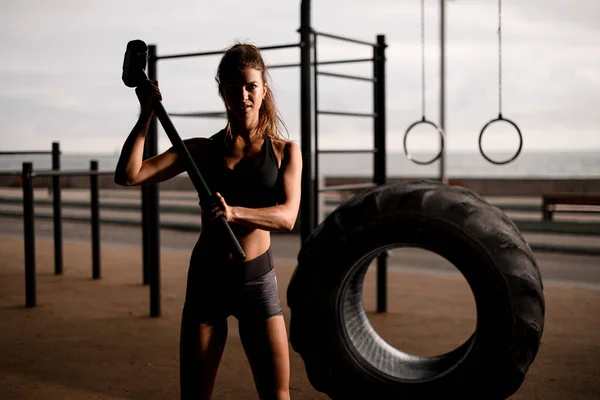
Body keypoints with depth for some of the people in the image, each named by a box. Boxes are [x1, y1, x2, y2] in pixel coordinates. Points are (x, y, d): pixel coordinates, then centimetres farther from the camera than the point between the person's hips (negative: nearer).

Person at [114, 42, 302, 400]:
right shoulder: (203, 150, 4)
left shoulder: (285, 151, 3)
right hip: (207, 279, 1)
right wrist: (148, 114, -11)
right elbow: (128, 175, -5)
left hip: (257, 280, -1)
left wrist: (235, 213, -30)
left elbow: (287, 217, -13)